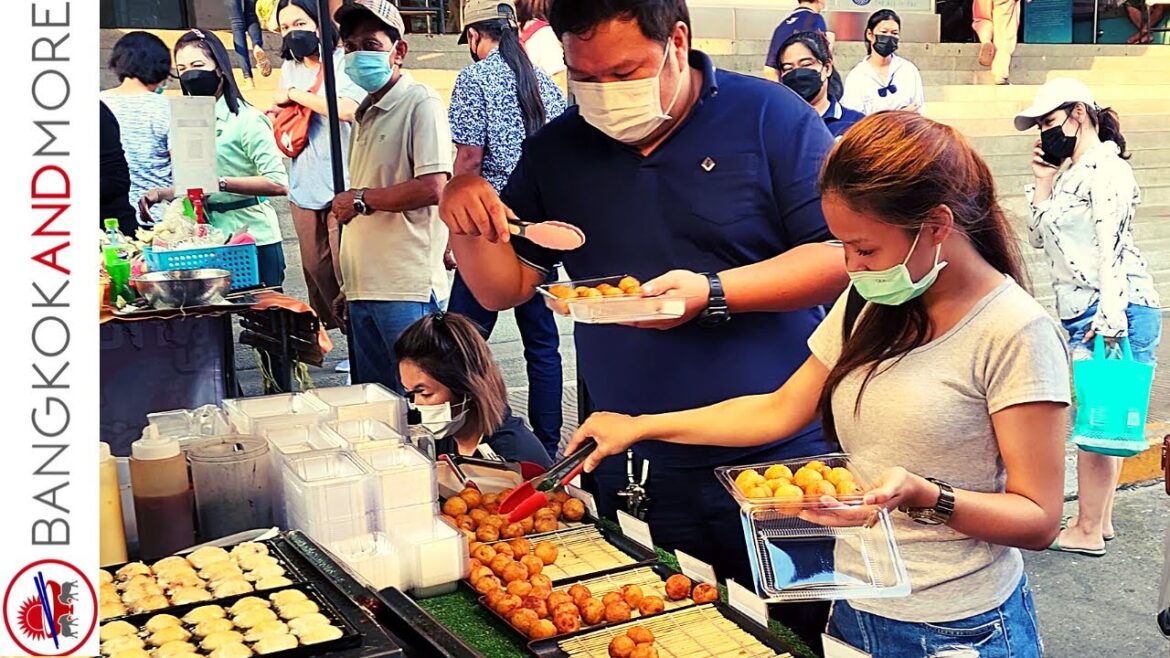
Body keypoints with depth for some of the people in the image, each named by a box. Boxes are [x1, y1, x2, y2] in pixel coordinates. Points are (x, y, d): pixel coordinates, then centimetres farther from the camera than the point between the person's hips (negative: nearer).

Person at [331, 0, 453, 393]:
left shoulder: (420, 103, -8)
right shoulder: (366, 114, 17)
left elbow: (433, 188, -21)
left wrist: (360, 198, -9)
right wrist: (348, 284, 17)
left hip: (406, 289, -9)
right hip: (364, 287, 9)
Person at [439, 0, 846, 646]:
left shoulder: (769, 116, -6)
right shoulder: (555, 150, 7)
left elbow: (840, 255, -10)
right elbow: (502, 288, 10)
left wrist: (712, 293, -22)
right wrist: (468, 225, -10)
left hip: (778, 463, -3)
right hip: (634, 479, 3)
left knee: (799, 636, 11)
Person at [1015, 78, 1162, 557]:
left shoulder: (1105, 168, -9)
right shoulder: (1070, 174, 19)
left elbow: (1113, 247, -18)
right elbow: (1039, 237, 17)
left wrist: (1109, 317, -25)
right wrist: (1043, 180, 10)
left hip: (1113, 313, -10)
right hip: (1082, 316, 10)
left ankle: (1087, 532, 5)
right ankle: (1099, 520, 23)